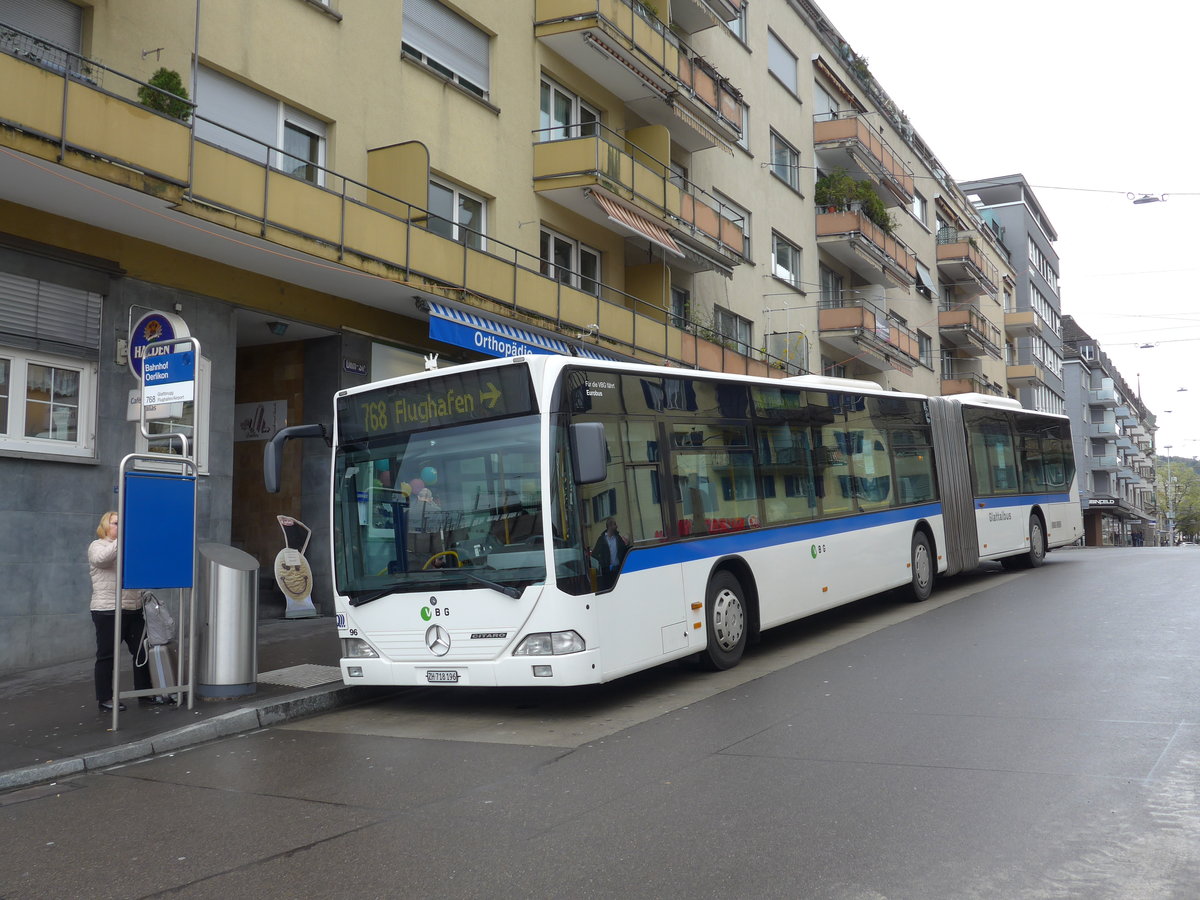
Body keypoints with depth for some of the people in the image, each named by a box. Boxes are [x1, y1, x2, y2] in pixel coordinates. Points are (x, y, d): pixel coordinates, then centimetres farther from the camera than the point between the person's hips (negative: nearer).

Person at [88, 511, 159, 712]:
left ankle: (145, 693, 18)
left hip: (134, 610, 7)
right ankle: (105, 699, 8)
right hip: (108, 611, -7)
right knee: (107, 655, 1)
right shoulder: (97, 545, -2)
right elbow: (102, 558, -28)